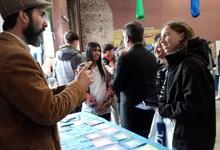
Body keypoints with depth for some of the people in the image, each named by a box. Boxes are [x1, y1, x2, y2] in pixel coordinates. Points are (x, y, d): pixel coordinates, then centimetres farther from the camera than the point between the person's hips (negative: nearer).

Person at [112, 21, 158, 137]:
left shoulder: (125, 58, -16)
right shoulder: (152, 56, 3)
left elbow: (116, 87, -11)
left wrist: (114, 72, 6)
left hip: (133, 110, -6)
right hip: (150, 109, 6)